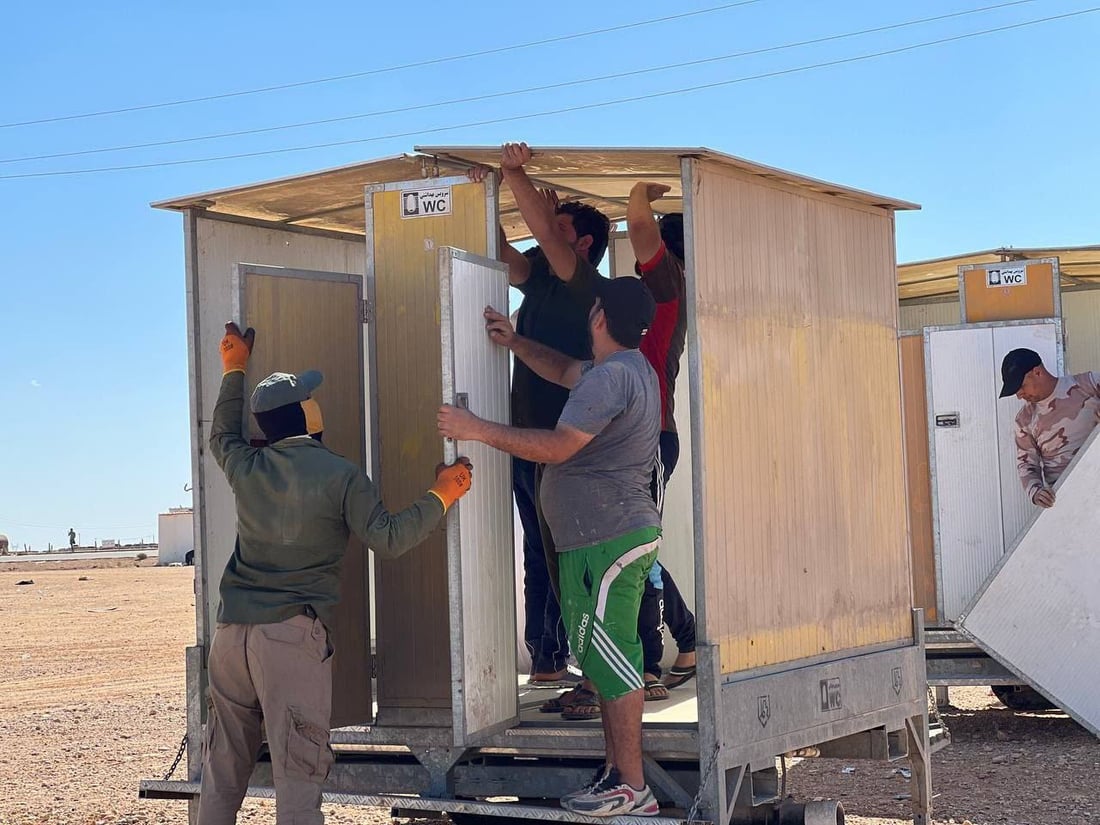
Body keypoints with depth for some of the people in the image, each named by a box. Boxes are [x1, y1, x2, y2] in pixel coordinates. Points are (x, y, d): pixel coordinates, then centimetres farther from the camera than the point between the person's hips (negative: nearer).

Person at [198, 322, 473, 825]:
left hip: (232, 631, 5)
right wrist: (439, 497, 3)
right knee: (297, 773, -5)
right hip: (294, 634, -5)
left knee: (222, 771, 13)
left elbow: (221, 437, 32)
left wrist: (234, 371, 40)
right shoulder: (341, 476, -4)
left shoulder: (246, 467, 9)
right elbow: (388, 539, -7)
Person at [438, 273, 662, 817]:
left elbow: (557, 447, -23)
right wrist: (514, 343, 29)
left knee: (610, 660, -8)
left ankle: (632, 788, -5)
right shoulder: (629, 368, 16)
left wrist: (480, 431, -18)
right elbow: (564, 373, 34)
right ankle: (615, 772, 20)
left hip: (607, 542, -11)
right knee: (604, 658, 14)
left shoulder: (612, 376, -18)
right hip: (616, 536, 11)